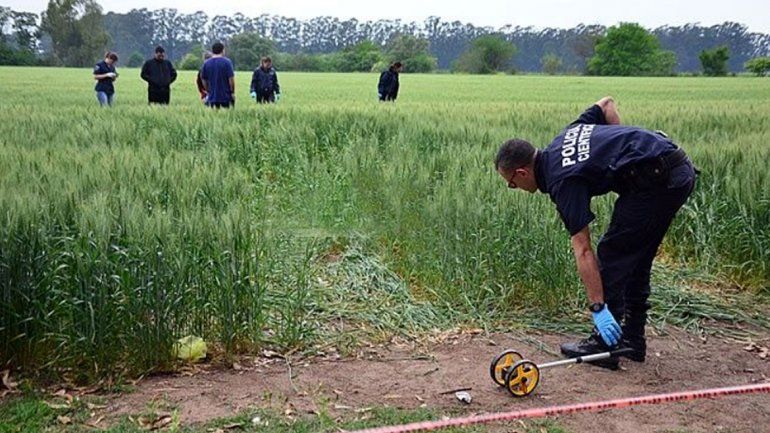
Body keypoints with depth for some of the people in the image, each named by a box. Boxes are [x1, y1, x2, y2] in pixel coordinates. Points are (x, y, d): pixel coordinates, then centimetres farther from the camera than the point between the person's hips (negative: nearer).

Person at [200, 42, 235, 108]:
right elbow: (231, 79, -11)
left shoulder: (206, 63, 5)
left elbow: (203, 80, 10)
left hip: (212, 97, 4)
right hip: (226, 96, -4)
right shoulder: (227, 62, -7)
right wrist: (232, 92, -2)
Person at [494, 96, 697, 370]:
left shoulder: (563, 182, -11)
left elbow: (583, 251, -14)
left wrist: (598, 308, -12)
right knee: (636, 259, 16)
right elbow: (607, 103, 25)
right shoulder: (563, 138, 13)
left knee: (612, 254, 0)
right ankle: (632, 339, 22)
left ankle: (605, 346, 6)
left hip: (657, 180, -10)